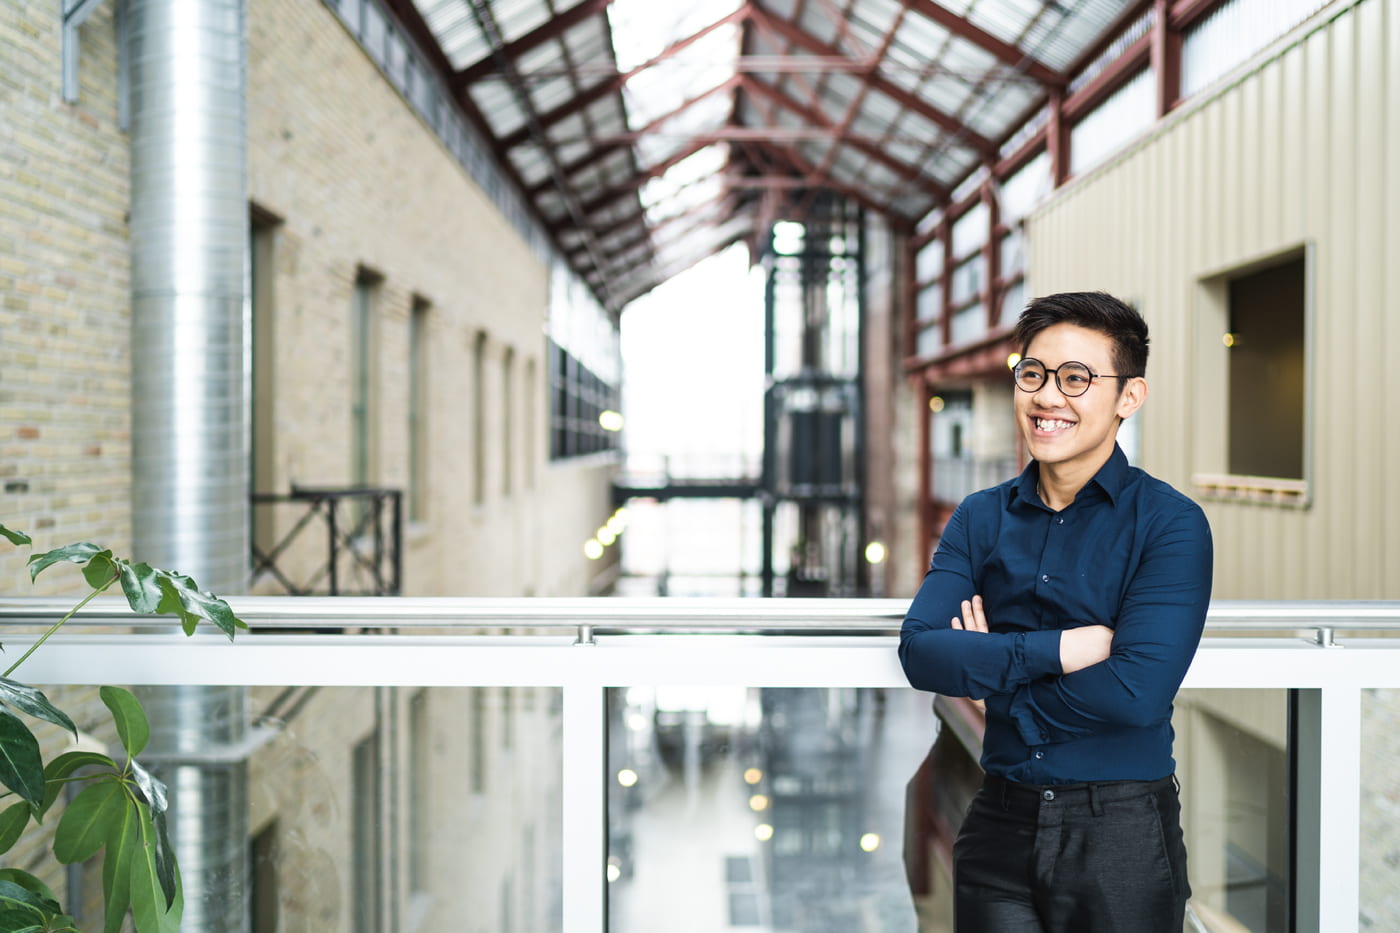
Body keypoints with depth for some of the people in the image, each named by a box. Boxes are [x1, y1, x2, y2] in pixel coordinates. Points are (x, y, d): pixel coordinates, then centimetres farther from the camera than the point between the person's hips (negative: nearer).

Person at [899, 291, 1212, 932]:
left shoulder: (1170, 524, -8)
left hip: (1121, 837, -3)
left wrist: (990, 670, -11)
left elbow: (1138, 692, -20)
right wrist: (1058, 649, -20)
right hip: (999, 827, 3)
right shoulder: (980, 518, 5)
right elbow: (920, 652, -9)